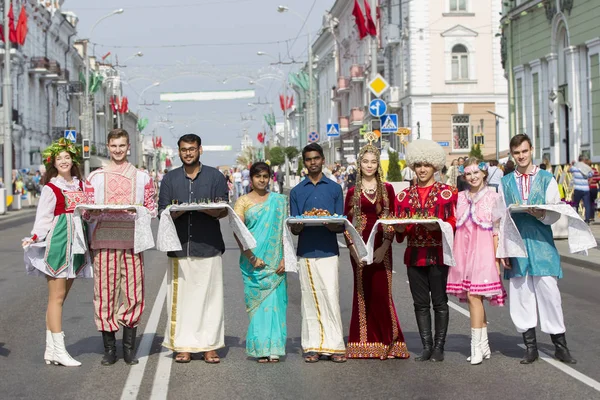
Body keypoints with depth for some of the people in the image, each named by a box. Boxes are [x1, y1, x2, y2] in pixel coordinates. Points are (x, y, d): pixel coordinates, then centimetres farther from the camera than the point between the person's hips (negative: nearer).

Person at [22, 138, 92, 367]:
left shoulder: (79, 184, 13)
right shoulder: (51, 188, -5)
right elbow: (44, 217, -10)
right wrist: (35, 237, -25)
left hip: (76, 245, 6)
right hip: (57, 243, -6)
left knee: (60, 296, 8)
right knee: (56, 296, -5)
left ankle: (50, 350, 13)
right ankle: (58, 350, -4)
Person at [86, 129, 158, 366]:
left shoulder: (142, 177, 12)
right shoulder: (95, 177, 13)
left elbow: (152, 210, 10)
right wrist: (101, 211, -11)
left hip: (133, 241, 0)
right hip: (104, 241, 0)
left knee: (133, 293, -2)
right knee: (105, 293, -1)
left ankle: (129, 347, 9)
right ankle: (109, 348, 7)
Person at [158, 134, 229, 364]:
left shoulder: (215, 176, 8)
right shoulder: (170, 179, 12)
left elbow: (223, 211, 1)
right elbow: (162, 213, 7)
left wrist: (203, 209, -19)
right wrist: (176, 212, -16)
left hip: (209, 247, -1)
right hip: (179, 247, 1)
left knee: (210, 297, -2)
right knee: (180, 298, 0)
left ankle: (210, 346, 4)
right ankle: (183, 346, 7)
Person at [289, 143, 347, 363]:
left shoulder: (335, 188, 8)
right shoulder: (296, 192, 11)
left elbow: (341, 226, 5)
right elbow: (294, 229, 8)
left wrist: (332, 225, -18)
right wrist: (299, 226, -15)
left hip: (328, 251, -1)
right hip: (306, 252, 1)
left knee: (331, 297, -6)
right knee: (309, 299, 3)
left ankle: (334, 345, -2)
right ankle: (312, 346, 8)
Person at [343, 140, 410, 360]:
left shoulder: (387, 189, 7)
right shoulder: (352, 192, 7)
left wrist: (385, 247, -9)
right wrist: (352, 248, -9)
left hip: (381, 247, 0)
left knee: (382, 292, -4)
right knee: (363, 293, 2)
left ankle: (387, 341, 6)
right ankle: (364, 343, 9)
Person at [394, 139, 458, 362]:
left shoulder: (447, 192, 3)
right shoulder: (405, 195, 12)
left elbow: (454, 222, -3)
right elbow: (400, 231, 11)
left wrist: (438, 226, -21)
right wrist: (399, 228, -11)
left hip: (439, 255, -3)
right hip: (415, 256, 3)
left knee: (439, 302, 0)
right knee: (420, 303, 6)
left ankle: (439, 347, 8)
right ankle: (426, 347, 13)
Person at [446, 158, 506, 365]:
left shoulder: (492, 196, 0)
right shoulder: (460, 197, 12)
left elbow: (496, 230, -1)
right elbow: (455, 226, 14)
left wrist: (496, 258, -6)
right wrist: (453, 255, 5)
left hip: (482, 251, -4)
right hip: (463, 252, 4)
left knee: (473, 296, -12)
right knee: (475, 298, 7)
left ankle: (477, 346, -8)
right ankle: (483, 346, 15)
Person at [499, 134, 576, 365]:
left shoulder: (547, 179, 5)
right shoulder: (505, 183, 10)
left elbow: (556, 214, 2)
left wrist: (542, 214, -19)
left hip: (541, 243, -2)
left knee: (549, 292, -4)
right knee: (520, 294, 4)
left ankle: (560, 346, 8)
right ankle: (530, 347, 14)